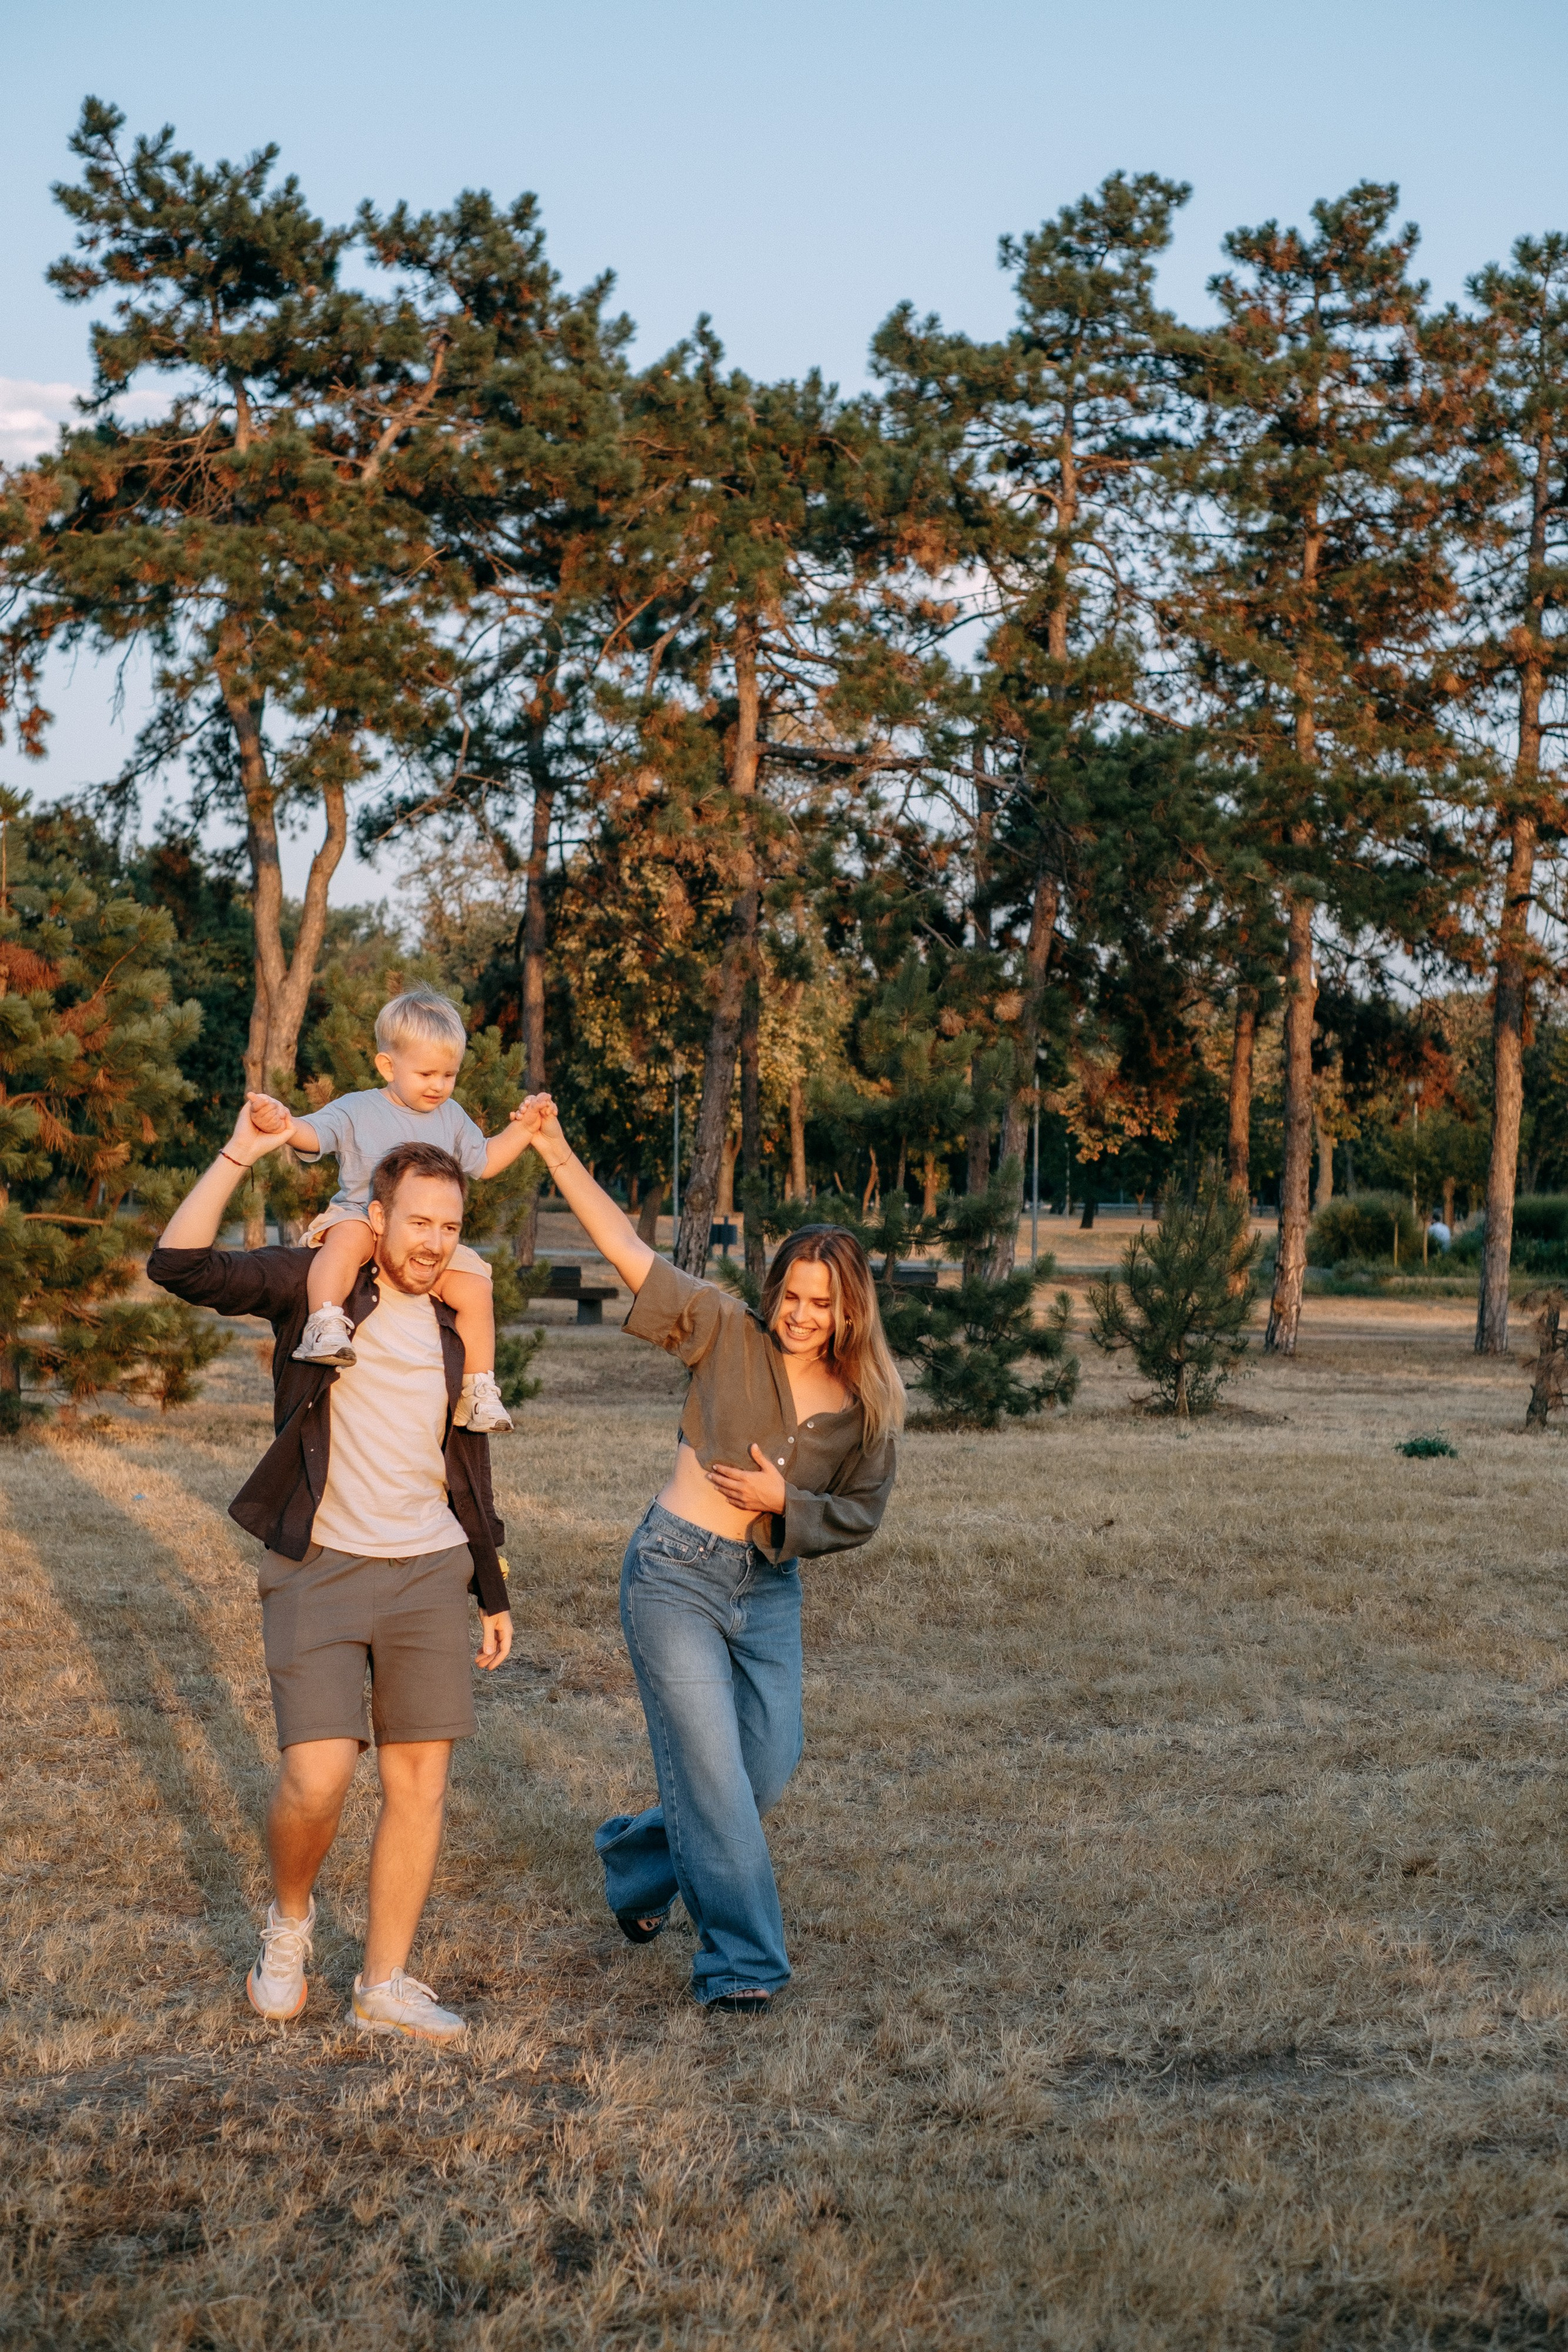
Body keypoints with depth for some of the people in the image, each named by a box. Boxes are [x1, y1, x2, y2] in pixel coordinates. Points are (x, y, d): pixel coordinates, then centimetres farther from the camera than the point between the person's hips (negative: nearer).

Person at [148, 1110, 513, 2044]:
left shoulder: (455, 1328, 11)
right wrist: (238, 1156, -20)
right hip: (320, 1571, -4)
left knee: (421, 1782, 2)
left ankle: (386, 1985, 15)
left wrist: (494, 1592, 18)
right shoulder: (313, 1286, -1)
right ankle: (291, 1918, 18)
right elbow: (180, 1265, -15)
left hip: (429, 1574, 4)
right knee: (318, 1776, -13)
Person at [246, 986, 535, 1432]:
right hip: (362, 1217, -4)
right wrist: (284, 1124, -34)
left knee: (475, 1287, -17)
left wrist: (521, 1131, 11)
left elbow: (483, 1161, 25)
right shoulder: (358, 1110, 1)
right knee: (348, 1236, -40)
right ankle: (324, 1326, -42)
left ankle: (478, 1389, -6)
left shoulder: (452, 1117, 16)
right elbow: (314, 1135, -12)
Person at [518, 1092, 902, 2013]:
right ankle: (742, 1962, 3)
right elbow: (627, 1247, -8)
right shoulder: (729, 1333, -7)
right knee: (713, 1773, -7)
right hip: (678, 1572, -4)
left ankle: (638, 1854, 37)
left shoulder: (869, 1403, 0)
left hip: (771, 1590, 4)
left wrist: (783, 1501, -12)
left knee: (770, 1765, 9)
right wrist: (557, 1150, -15)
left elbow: (861, 1515, 6)